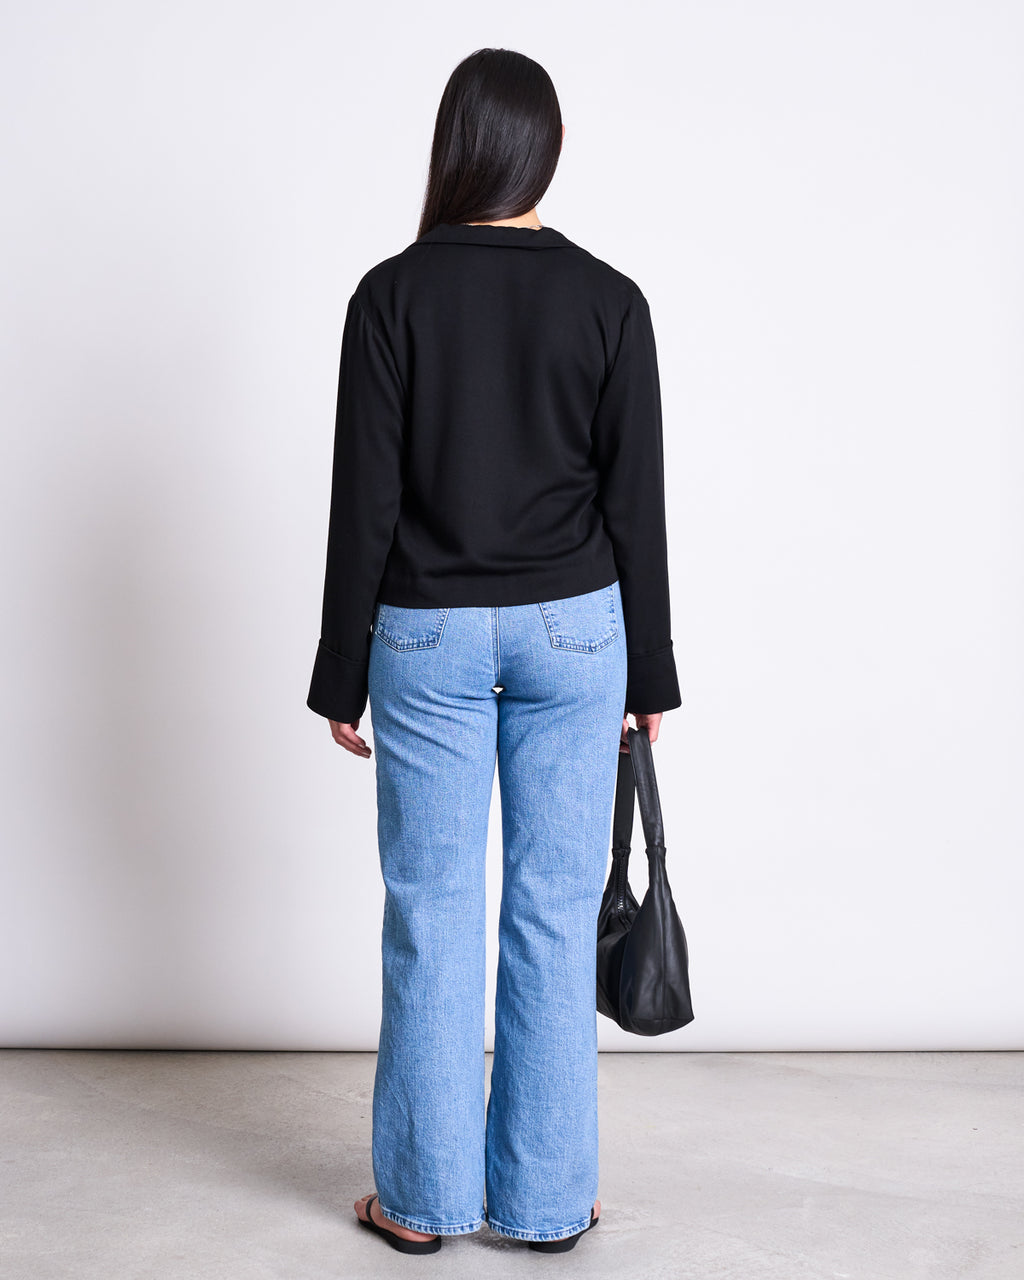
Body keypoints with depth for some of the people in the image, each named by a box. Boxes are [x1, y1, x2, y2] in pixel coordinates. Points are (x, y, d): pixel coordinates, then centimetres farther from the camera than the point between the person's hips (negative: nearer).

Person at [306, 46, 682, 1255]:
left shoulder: (393, 294, -6)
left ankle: (426, 1195, 18)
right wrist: (649, 676, 6)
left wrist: (341, 675, 2)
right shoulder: (609, 300, -3)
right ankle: (547, 1198, 17)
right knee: (554, 911, 7)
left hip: (429, 634, -1)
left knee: (431, 914, 8)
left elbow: (363, 502, -6)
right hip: (572, 630, 1)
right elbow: (636, 504, -2)